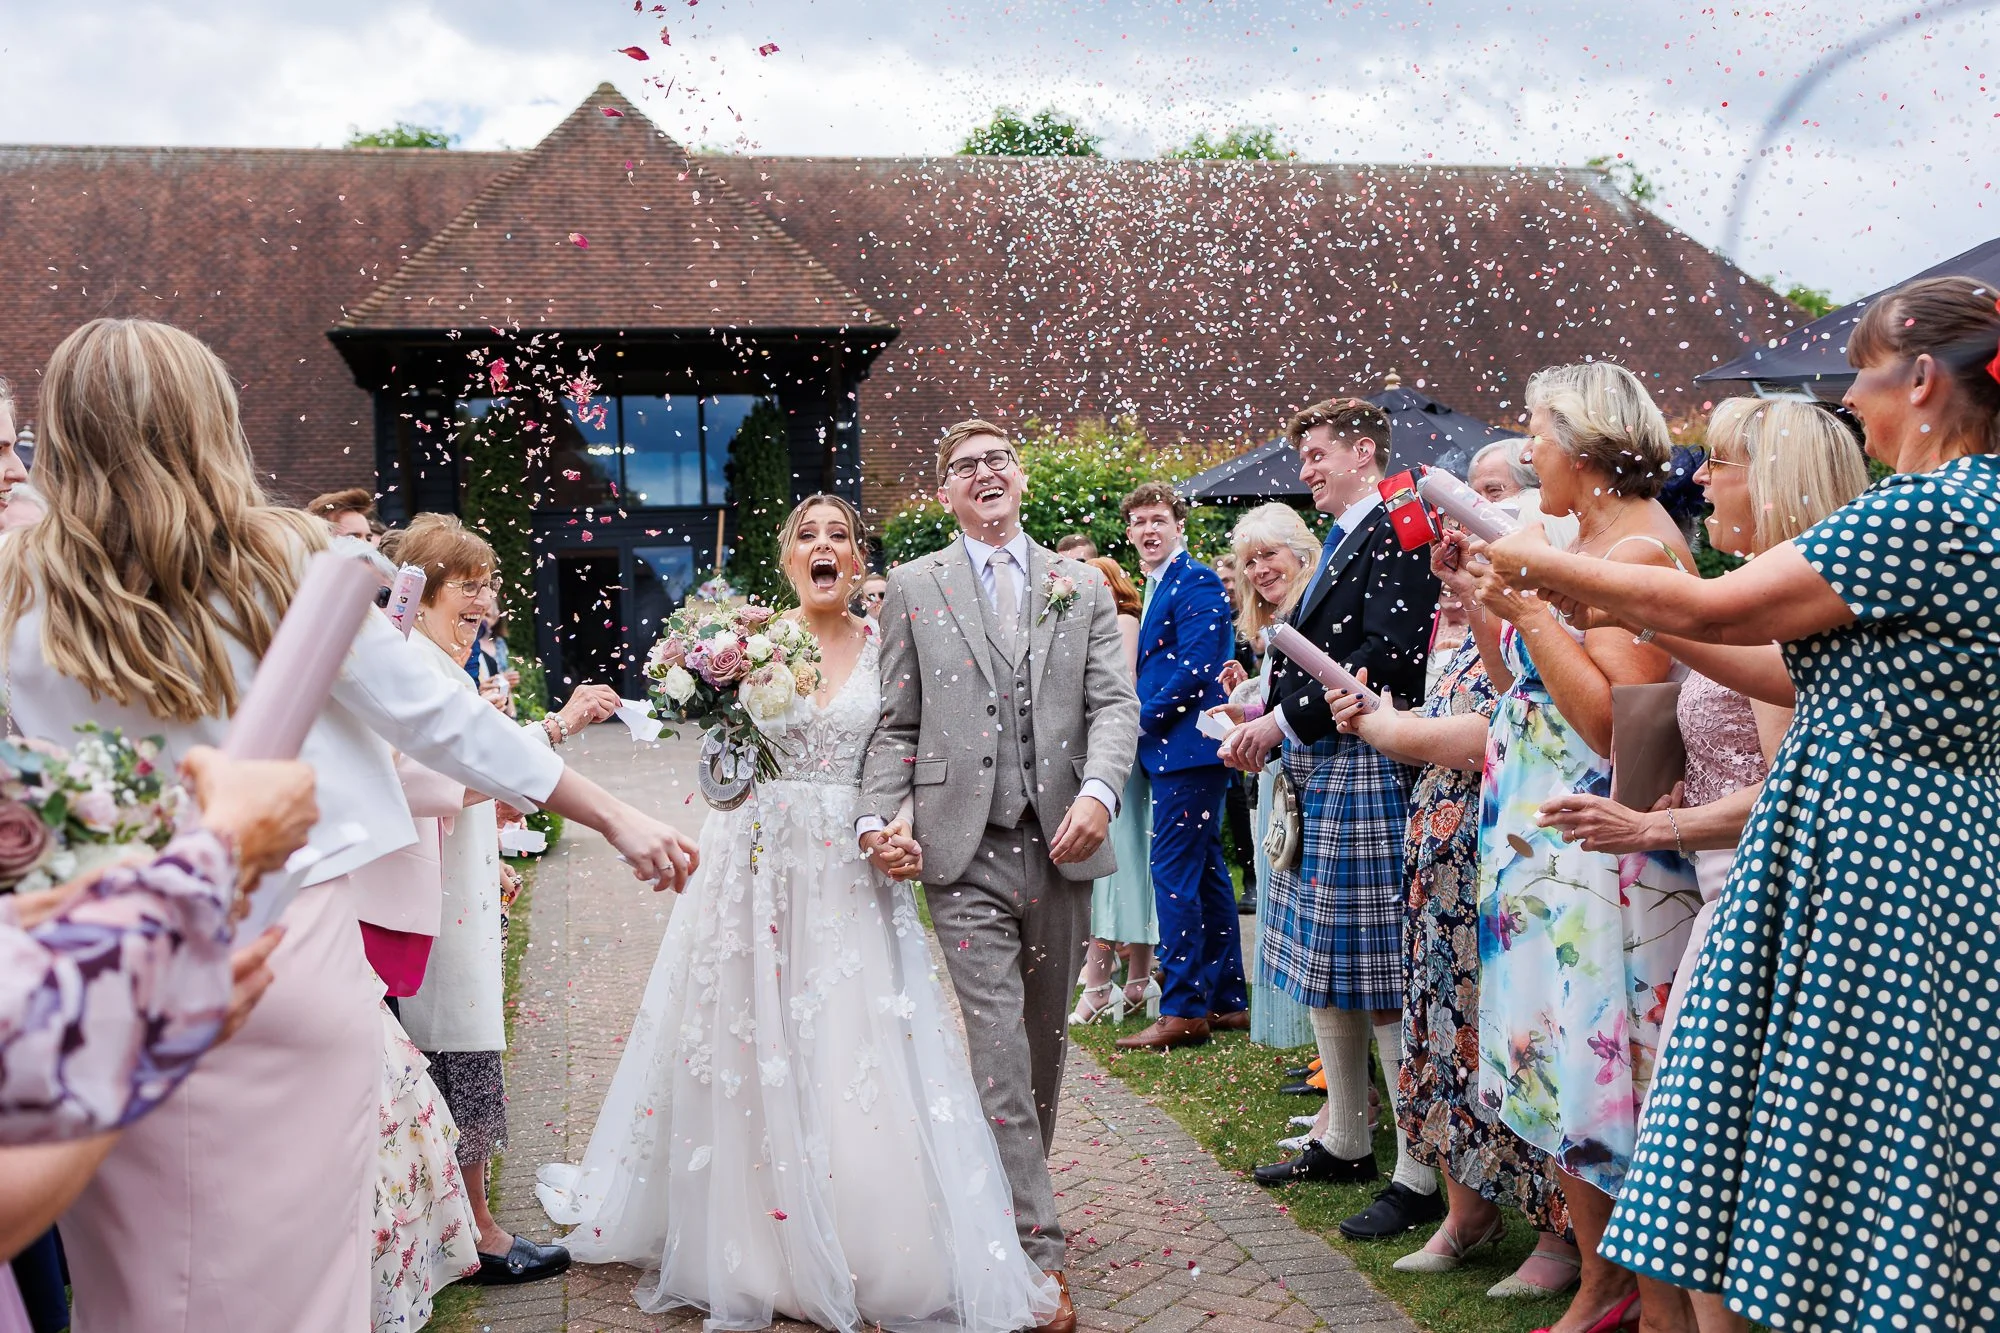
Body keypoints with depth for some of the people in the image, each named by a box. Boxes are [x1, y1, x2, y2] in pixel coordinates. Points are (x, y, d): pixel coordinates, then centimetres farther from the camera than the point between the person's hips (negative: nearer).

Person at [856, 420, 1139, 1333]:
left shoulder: (1081, 588, 12)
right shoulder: (914, 588, 8)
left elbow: (1115, 704, 3)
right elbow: (896, 723, 6)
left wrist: (1099, 791, -16)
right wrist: (880, 817, -9)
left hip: (1062, 845, 3)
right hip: (965, 850, -2)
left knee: (1043, 1044, 12)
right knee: (998, 1047, -7)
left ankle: (1009, 1190, 31)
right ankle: (1038, 1251, -4)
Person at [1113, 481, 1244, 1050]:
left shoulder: (1197, 581, -11)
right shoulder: (1153, 587, 19)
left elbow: (1194, 668, -19)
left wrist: (1141, 719, -12)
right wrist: (1139, 719, 8)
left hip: (1187, 746, -10)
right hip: (1173, 750, 10)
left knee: (1174, 874, -8)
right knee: (1206, 871, 13)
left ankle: (1183, 1009, -2)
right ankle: (1228, 1000, 21)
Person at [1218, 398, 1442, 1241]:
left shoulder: (1397, 533, -11)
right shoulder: (1338, 544, 20)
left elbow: (1389, 652, -22)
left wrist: (1284, 719, -18)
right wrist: (1261, 724, 5)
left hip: (1368, 774, -10)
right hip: (1314, 774, 10)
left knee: (1386, 981, -5)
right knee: (1327, 973, 16)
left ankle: (1420, 1176, 5)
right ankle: (1344, 1144, 29)